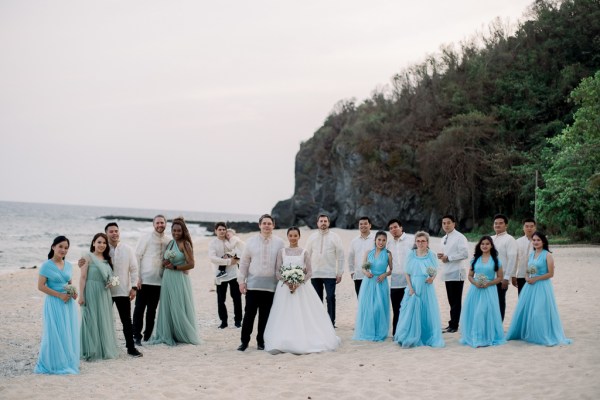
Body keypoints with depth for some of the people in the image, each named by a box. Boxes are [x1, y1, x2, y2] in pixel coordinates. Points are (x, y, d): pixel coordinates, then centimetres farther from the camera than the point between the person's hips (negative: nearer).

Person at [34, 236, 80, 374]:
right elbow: (40, 286, -11)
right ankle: (55, 364, 7)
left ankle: (68, 362, 18)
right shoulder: (46, 266, -8)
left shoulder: (68, 265, 10)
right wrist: (59, 295, -16)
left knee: (70, 334, 7)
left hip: (68, 303, 6)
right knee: (55, 334, -3)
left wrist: (73, 292, -2)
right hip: (54, 303, -6)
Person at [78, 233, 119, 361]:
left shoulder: (107, 259, 14)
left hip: (104, 293, 7)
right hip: (91, 292, -6)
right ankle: (91, 352, 5)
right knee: (91, 320, -2)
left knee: (104, 321, 10)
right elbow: (83, 277, -9)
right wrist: (81, 296, -15)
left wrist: (111, 283, 2)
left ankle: (105, 349, 20)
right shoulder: (88, 257, -5)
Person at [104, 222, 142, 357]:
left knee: (127, 321, 3)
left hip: (123, 291, 0)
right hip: (105, 291, 0)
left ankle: (131, 347, 9)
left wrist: (134, 287, -3)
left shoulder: (128, 250, 1)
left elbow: (133, 269, 1)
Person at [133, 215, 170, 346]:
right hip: (144, 280, -4)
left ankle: (148, 336, 17)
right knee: (139, 308, -1)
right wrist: (138, 277, -9)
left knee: (152, 309, 9)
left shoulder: (168, 241, 8)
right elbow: (137, 256, -5)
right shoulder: (146, 238, -3)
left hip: (159, 280, 4)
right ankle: (137, 336, 5)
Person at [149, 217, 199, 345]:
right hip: (167, 279, 7)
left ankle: (185, 336, 12)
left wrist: (175, 267, -14)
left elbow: (191, 264, -14)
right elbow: (163, 261, 19)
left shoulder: (185, 244, -9)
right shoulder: (169, 243, 12)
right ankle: (167, 335, 17)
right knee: (167, 308, 8)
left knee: (179, 309, 0)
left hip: (179, 279, -7)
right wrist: (165, 262, -4)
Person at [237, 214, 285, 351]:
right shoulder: (251, 241, 4)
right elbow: (244, 262, 6)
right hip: (252, 284, 0)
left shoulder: (280, 243, 3)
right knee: (249, 314, -1)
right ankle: (244, 341, 9)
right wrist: (241, 281, 3)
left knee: (265, 315, 6)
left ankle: (261, 341, 18)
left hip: (271, 285, 0)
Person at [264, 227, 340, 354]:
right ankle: (280, 343, -4)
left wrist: (298, 283, -13)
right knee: (285, 316, -4)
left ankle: (304, 342, 5)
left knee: (302, 315, -2)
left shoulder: (304, 252, 3)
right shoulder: (282, 252, 5)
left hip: (301, 287, 0)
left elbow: (309, 272, 1)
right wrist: (287, 282, -13)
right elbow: (277, 271, 3)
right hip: (285, 287, 0)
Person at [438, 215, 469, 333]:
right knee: (451, 301, 12)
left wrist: (448, 257, -15)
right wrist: (441, 256, 3)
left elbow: (465, 254, -18)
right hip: (447, 273, 8)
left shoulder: (459, 237, -9)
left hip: (456, 273, -8)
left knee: (456, 301, -2)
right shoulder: (444, 239, 16)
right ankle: (452, 323, 18)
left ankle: (454, 325, 2)